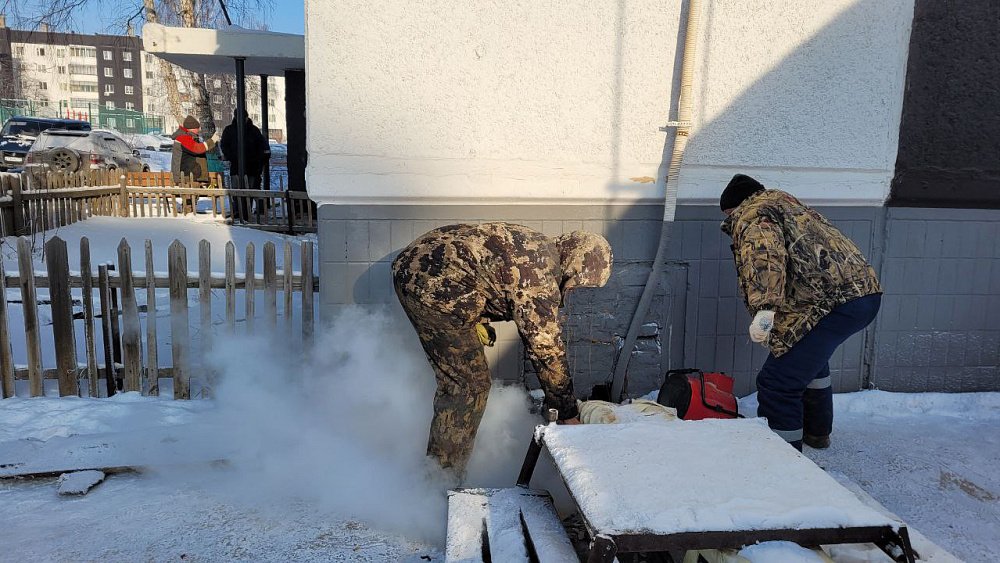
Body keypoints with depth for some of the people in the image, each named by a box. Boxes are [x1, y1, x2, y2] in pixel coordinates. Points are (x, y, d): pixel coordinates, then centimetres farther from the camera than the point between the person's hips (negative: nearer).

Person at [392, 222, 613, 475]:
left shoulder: (537, 246, 12)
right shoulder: (541, 277, -18)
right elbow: (546, 348, -15)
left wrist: (475, 319, 11)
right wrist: (568, 413, -4)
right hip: (433, 286, -11)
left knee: (454, 378, 20)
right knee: (470, 384, -4)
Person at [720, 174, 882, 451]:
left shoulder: (752, 215, -1)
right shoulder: (786, 202, 30)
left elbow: (766, 256, -23)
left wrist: (764, 309, -34)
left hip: (835, 301, -11)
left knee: (777, 383, -10)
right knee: (810, 355, 34)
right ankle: (817, 431, 50)